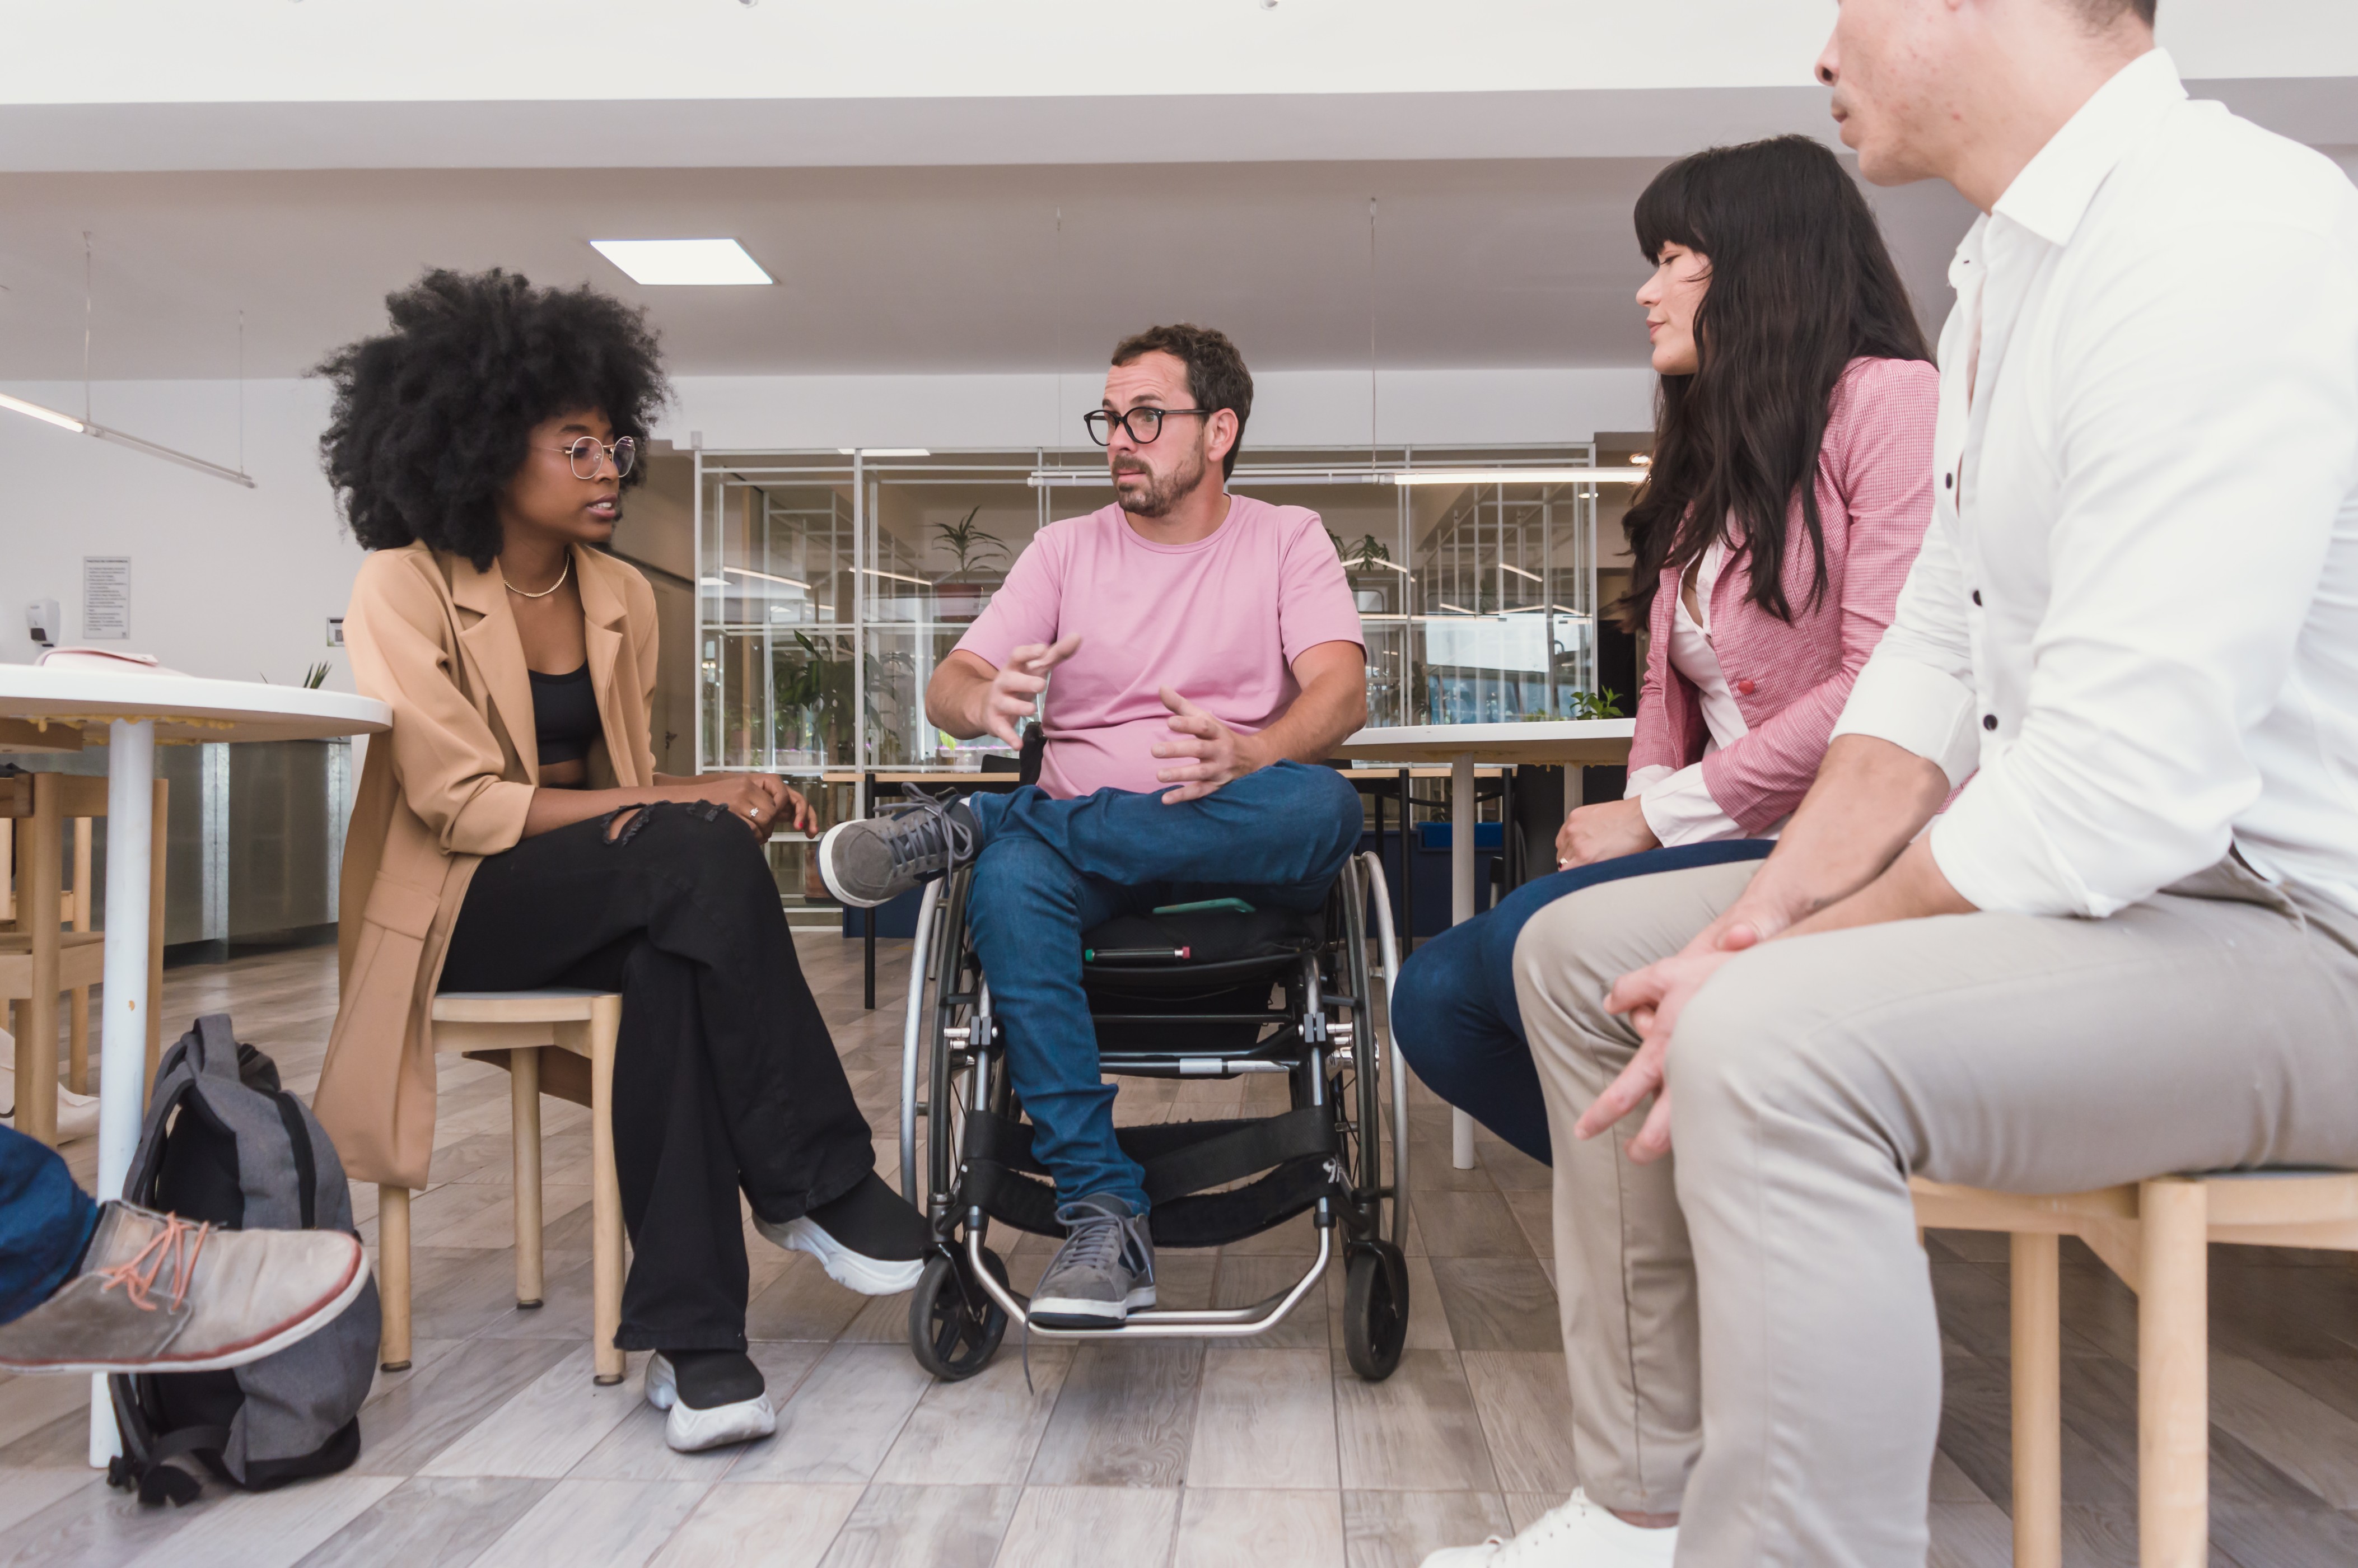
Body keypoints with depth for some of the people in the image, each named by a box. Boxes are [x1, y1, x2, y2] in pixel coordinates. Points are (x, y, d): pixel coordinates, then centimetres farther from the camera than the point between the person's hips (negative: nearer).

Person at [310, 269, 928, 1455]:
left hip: (609, 906, 5)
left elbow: (619, 784, 11)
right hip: (455, 912, -5)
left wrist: (712, 804, -13)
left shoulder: (622, 600, 11)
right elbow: (461, 806, -16)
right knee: (698, 859, -33)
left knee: (674, 959, -34)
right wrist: (688, 808, -23)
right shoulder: (404, 590, -6)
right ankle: (819, 1184, -26)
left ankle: (690, 1335, -33)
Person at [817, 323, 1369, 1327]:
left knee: (1321, 805, -35)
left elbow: (1341, 690, -9)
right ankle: (1106, 1214, -32)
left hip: (1247, 851, -1)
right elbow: (948, 685, 3)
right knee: (1010, 878, -34)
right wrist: (987, 698, -24)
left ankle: (972, 824, -27)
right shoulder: (1068, 549, 14)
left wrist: (1248, 753, -32)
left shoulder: (1287, 539, 8)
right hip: (1088, 849, 1)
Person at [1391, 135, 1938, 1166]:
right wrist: (1635, 817, -4)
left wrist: (1654, 818, -13)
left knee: (1535, 934, -28)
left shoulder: (1888, 399, -4)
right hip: (1725, 852, 8)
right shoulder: (1707, 460, 21)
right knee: (1436, 994, -11)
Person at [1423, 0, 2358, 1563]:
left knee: (1774, 1044, -34)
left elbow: (2119, 789, -28)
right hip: (2076, 863, 10)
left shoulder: (2222, 243, -21)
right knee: (1584, 949, 8)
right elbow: (1935, 659, 10)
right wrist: (1770, 910, -3)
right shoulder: (2007, 274, 12)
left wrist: (1765, 972, -18)